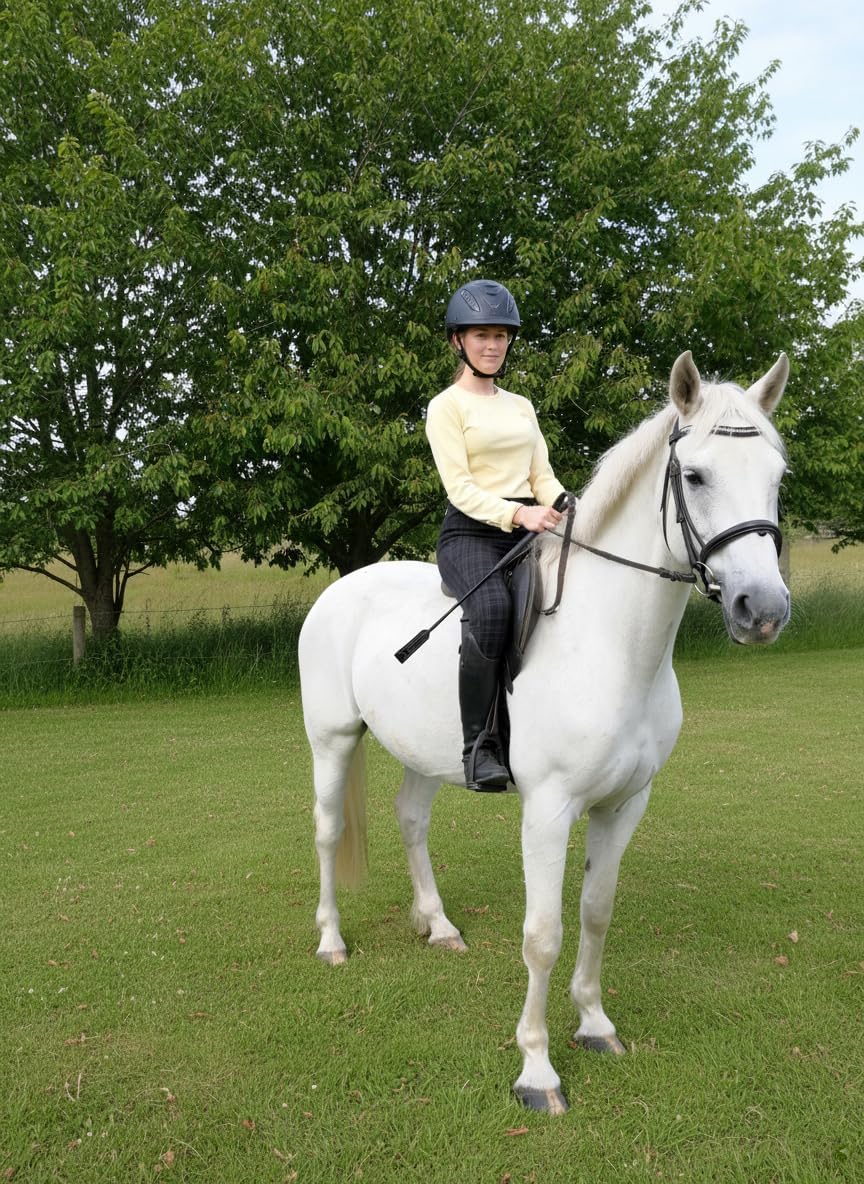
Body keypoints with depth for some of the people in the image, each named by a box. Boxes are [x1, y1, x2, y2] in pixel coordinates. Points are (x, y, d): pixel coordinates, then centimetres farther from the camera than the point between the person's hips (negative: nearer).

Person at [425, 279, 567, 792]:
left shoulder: (521, 406, 21)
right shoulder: (446, 407, 2)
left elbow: (543, 476, 15)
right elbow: (460, 487, -9)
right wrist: (517, 514, -25)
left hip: (528, 531, 6)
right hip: (471, 533, -6)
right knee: (492, 608, -37)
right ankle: (480, 745, -27)